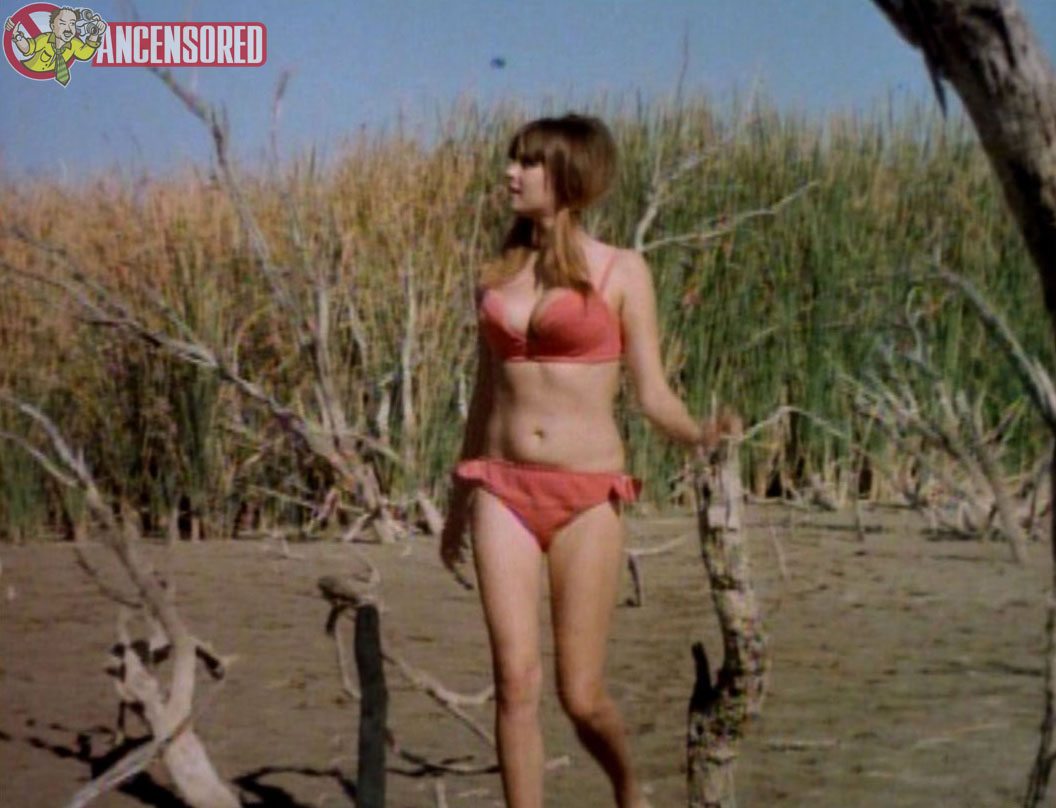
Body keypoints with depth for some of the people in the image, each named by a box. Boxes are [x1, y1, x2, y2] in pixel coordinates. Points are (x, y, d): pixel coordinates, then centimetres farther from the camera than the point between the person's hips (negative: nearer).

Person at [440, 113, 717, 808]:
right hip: (504, 493, 3)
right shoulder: (497, 277, 10)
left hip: (587, 497, -3)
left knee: (582, 696, 1)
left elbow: (653, 394, -4)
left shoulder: (621, 272, -1)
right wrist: (457, 501, 22)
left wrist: (701, 434, -25)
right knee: (517, 681, -6)